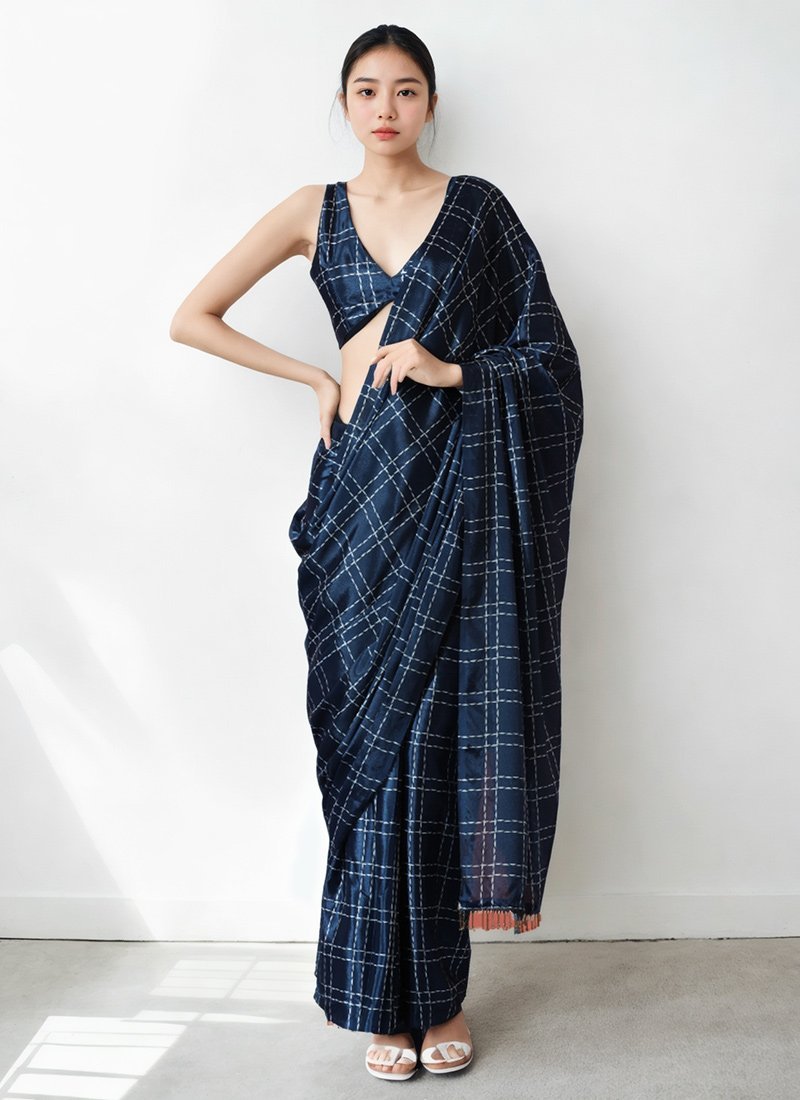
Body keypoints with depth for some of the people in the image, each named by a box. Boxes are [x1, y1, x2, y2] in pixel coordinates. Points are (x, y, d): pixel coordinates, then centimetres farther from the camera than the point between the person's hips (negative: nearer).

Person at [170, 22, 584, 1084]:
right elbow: (190, 319, 6)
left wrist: (451, 369, -13)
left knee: (446, 730, -1)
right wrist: (317, 376, 1)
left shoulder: (478, 206, 7)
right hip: (371, 497, 1)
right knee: (376, 730, 1)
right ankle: (385, 997, 12)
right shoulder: (315, 212, 9)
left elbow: (549, 352, 3)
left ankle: (442, 994, 13)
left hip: (466, 491, -1)